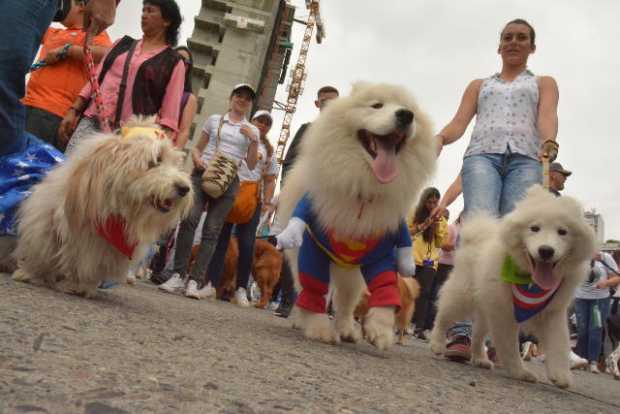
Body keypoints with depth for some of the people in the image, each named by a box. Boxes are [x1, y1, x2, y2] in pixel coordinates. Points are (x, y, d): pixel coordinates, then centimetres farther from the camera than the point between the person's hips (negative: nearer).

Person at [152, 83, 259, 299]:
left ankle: (196, 280, -6)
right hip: (203, 174, 0)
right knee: (189, 220, -19)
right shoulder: (214, 120, 15)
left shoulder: (252, 131, 16)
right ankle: (178, 272, -13)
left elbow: (251, 165, 11)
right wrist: (197, 158, -4)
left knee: (212, 230, -6)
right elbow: (197, 147, 18)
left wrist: (253, 140, -2)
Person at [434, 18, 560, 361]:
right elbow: (459, 122, 15)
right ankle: (462, 331, -35)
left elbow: (547, 116, 6)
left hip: (525, 160, 0)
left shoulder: (543, 83, 27)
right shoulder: (479, 85, 30)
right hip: (481, 155, 0)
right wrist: (440, 138, -9)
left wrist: (549, 143, -18)